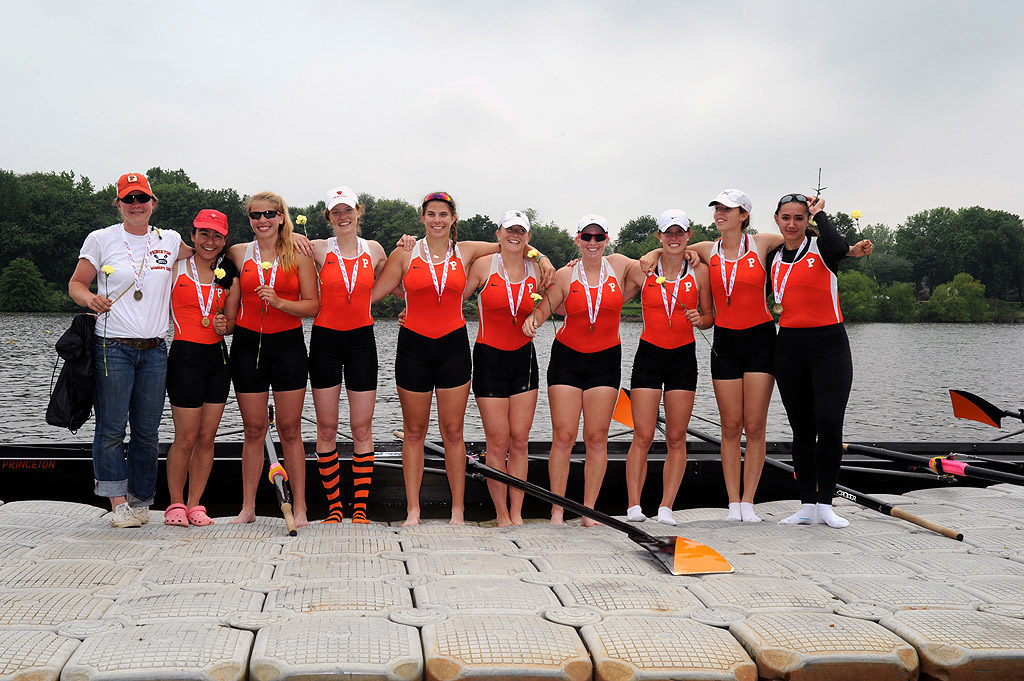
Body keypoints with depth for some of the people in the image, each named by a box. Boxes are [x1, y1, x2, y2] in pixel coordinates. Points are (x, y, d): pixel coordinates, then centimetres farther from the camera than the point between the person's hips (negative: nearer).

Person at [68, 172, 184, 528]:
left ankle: (140, 501, 16)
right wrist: (91, 298, -14)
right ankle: (118, 503, 3)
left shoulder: (170, 241, 11)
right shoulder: (101, 239, 4)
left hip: (154, 349, 3)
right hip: (113, 347, -3)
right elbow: (76, 283, 7)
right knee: (111, 428, -5)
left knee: (147, 430, 5)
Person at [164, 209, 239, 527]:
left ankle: (195, 504, 14)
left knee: (207, 437, 4)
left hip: (218, 357, 4)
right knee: (186, 438, -5)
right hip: (185, 356, -4)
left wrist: (225, 325, -5)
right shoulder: (176, 268, 1)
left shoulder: (229, 277, 11)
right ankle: (176, 504, 10)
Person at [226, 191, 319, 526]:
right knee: (254, 430, 5)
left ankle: (299, 508, 7)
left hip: (288, 345, -1)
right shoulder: (238, 253, 7)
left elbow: (313, 305, -2)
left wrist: (279, 302, -16)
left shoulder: (298, 255, 2)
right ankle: (248, 507, 13)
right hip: (248, 344, 1)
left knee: (290, 430, 1)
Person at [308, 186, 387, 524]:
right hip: (325, 340, -1)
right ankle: (334, 506, 13)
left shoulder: (373, 250, 5)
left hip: (362, 340, 1)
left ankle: (360, 508, 8)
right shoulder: (318, 249, 0)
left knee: (362, 428, 1)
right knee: (327, 428, 2)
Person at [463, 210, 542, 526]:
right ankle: (501, 515, 8)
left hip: (524, 358, 3)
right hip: (489, 358, -3)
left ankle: (516, 514, 9)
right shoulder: (484, 266, -3)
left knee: (520, 441, 2)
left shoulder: (535, 272, 5)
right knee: (498, 443, -3)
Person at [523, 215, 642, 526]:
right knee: (563, 437, -6)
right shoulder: (565, 275, 0)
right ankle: (557, 511, 1)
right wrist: (532, 319, -18)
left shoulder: (619, 265, 4)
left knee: (597, 437, 0)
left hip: (605, 360, 1)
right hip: (567, 358, -1)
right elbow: (544, 308, 2)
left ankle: (589, 511, 7)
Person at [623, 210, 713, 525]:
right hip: (649, 356, -1)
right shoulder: (644, 270, 2)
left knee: (676, 438, 1)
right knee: (642, 436, -7)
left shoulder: (699, 271, 4)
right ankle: (634, 506, -6)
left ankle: (666, 507, 4)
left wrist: (699, 319, -13)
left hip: (683, 357, 1)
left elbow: (710, 317, 10)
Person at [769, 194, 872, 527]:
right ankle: (807, 506, 12)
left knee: (829, 425, -12)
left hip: (829, 343, -4)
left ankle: (826, 503, -1)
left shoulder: (821, 246, -4)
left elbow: (837, 247, -26)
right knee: (802, 429, 6)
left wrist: (819, 213, -11)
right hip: (790, 346, 4)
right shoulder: (775, 257, 11)